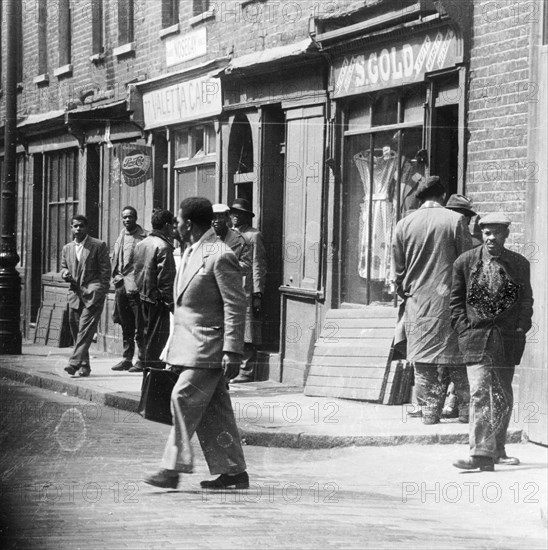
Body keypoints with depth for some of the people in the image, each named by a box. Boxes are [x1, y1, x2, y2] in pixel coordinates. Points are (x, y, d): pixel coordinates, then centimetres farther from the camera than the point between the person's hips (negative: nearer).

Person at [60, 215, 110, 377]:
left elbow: (105, 271, -2)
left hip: (92, 295, -6)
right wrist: (65, 273, -3)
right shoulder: (67, 248, 15)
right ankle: (84, 366, 16)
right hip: (74, 294, 6)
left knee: (85, 329, -15)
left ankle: (75, 363, -23)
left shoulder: (98, 246, -1)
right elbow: (63, 267, 23)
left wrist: (100, 294, -10)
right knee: (76, 331, 7)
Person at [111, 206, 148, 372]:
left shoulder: (143, 237, -6)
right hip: (121, 285, 7)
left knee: (140, 327, -5)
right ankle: (127, 359, 18)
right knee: (126, 326, 12)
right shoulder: (120, 237, 15)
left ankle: (142, 360, 0)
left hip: (135, 286, -7)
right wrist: (116, 276, 11)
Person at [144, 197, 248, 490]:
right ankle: (233, 472, 14)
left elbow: (236, 306, -16)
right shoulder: (189, 253, 15)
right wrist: (173, 347, 21)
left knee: (184, 399, -12)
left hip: (208, 347, -9)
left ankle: (173, 468, -10)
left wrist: (232, 351, -20)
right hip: (190, 345, 9)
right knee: (212, 411, 9)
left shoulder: (220, 257, -14)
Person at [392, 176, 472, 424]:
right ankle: (466, 410, 7)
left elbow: (398, 271, 7)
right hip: (449, 300, -2)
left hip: (417, 301, 2)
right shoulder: (455, 220, -4)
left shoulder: (404, 224, 4)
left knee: (423, 362, 6)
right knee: (458, 362, 5)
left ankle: (429, 411, 6)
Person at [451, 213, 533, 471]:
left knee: (502, 396, 10)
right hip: (476, 337, -2)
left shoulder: (519, 264, 5)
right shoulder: (465, 262, 2)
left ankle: (496, 450, 23)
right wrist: (465, 329, -2)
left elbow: (526, 301, 10)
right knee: (480, 394, -12)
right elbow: (456, 301, 7)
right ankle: (481, 453, -17)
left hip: (507, 338, 2)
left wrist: (520, 328, -1)